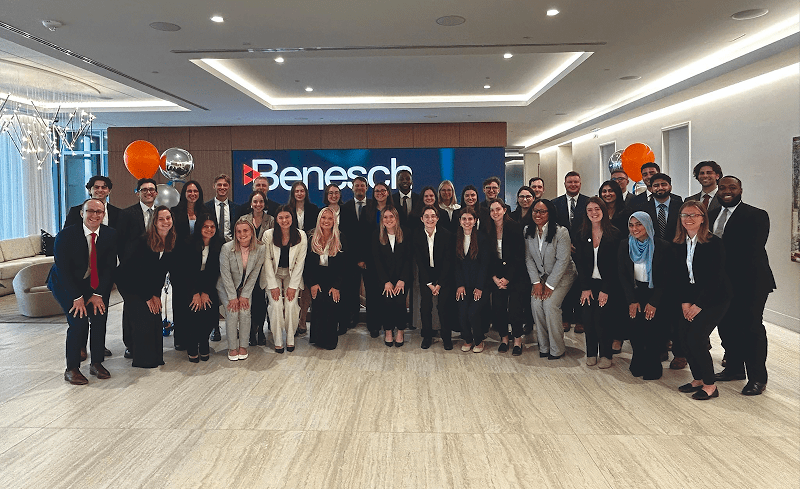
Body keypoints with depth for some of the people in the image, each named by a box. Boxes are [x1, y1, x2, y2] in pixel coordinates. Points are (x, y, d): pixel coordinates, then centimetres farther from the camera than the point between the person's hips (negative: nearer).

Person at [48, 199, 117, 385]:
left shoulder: (110, 235, -9)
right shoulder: (66, 235, -19)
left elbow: (110, 267, -6)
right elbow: (63, 269, -18)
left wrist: (98, 294, -14)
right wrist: (77, 297, -21)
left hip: (95, 284, 3)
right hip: (65, 284, -3)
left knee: (99, 316, -12)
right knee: (78, 320, -18)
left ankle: (97, 363, 5)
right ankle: (71, 369, -4)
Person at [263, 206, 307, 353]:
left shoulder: (301, 236, -9)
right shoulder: (268, 235, -10)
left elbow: (300, 262, -6)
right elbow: (267, 261, -8)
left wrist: (293, 286, -11)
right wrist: (273, 286, -13)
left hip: (292, 274, 0)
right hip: (273, 274, 0)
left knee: (291, 304, -18)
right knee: (276, 304, -18)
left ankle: (290, 339, 0)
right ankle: (277, 341, -4)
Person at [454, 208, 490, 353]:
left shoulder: (482, 238, -2)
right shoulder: (455, 238, 7)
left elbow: (485, 264, -5)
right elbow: (455, 264, 5)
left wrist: (479, 287, -11)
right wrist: (459, 285, -5)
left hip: (478, 282, -3)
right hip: (463, 283, 3)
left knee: (473, 313, -15)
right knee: (462, 313, -11)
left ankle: (479, 341, 9)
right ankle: (467, 340, 14)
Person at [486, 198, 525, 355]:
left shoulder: (514, 227, -8)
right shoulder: (488, 231, 3)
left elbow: (519, 256, -9)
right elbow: (487, 258, 4)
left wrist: (507, 278, -13)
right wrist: (495, 278, -7)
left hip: (514, 273, -3)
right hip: (496, 274, 3)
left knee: (514, 306, -10)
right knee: (498, 305, -4)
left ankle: (517, 340, 3)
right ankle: (503, 338, 11)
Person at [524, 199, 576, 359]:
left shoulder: (561, 232, -17)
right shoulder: (528, 231, -2)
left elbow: (562, 261, -17)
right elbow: (529, 259, 1)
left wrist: (550, 285, -18)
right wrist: (536, 282, -7)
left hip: (562, 275, -4)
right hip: (540, 275, 4)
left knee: (550, 304, -22)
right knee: (536, 303, -16)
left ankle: (557, 349, -8)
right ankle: (543, 347, -4)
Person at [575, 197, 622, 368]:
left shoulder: (614, 234, -4)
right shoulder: (582, 235, 7)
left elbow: (615, 265, -7)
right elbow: (580, 263, 5)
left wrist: (606, 290, -12)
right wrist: (585, 288, -4)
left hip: (608, 284, -3)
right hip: (589, 283, 3)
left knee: (601, 317, -10)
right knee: (588, 317, -5)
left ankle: (606, 354, 7)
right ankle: (591, 353, 12)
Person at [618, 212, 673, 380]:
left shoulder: (662, 247, -10)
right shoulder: (625, 246, 0)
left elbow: (666, 278, -8)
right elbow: (623, 275, 1)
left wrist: (654, 302, -14)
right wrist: (632, 300, -6)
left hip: (656, 292, -2)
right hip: (635, 292, 3)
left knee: (653, 327, -10)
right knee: (636, 326, -6)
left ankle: (653, 366, 6)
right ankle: (638, 364, 10)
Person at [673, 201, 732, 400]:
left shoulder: (714, 243, -15)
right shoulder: (679, 244, 4)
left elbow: (715, 278, -16)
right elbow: (680, 275, 6)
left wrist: (698, 305, -15)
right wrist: (685, 301, -3)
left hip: (714, 298, -6)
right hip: (690, 298, 6)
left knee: (696, 338, -14)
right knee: (685, 337, 0)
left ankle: (710, 385, 1)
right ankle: (698, 379, 17)